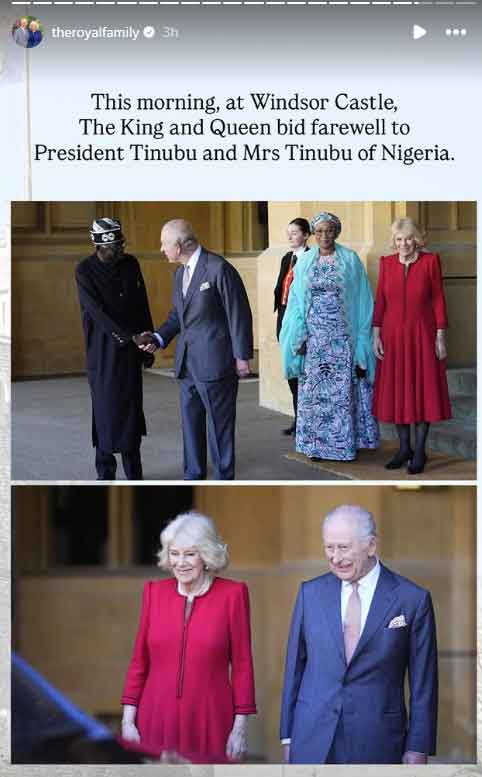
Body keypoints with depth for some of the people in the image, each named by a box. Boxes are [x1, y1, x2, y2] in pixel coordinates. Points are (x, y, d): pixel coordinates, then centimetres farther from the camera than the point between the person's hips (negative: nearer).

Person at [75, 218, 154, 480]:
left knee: (131, 407, 4)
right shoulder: (85, 270, -7)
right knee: (106, 408, 0)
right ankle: (105, 471, 9)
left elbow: (143, 306, 9)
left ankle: (133, 472, 10)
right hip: (102, 350, -3)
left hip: (130, 349, 3)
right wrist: (129, 336, -19)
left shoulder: (130, 264, 5)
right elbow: (97, 310, -14)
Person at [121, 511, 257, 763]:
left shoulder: (232, 594, -3)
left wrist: (240, 727, -3)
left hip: (208, 723, -2)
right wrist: (128, 719, 3)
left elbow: (242, 664, -1)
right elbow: (139, 661, 8)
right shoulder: (154, 592, 4)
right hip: (156, 721, 2)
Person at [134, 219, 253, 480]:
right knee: (190, 422, 14)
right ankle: (193, 476, 24)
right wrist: (158, 338, 2)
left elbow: (239, 314, -12)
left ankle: (223, 477, 12)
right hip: (188, 362, 8)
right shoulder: (180, 272, 12)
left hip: (215, 361, -8)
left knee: (219, 424, 1)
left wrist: (242, 356, -11)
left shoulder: (219, 269, -14)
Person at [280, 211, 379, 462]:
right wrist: (299, 336, -3)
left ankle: (345, 442, 8)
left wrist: (361, 339, -6)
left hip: (342, 336, -2)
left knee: (342, 389, 0)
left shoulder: (350, 260, 0)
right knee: (313, 389, 2)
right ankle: (316, 443, 9)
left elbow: (361, 300, 0)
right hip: (313, 336, 2)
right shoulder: (305, 261, 6)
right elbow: (296, 301, 6)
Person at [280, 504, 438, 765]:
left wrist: (417, 748, -2)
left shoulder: (413, 599, -5)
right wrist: (288, 735, 7)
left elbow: (423, 683, -1)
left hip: (376, 743, -2)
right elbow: (295, 665, 8)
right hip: (312, 740, 2)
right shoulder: (310, 592, 4)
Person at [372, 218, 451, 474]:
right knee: (396, 392, 6)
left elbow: (438, 300, -4)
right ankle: (404, 448, 18)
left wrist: (440, 336, -7)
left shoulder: (430, 261, -4)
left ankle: (419, 452, 9)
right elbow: (380, 301, 5)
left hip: (422, 335, -3)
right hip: (393, 336, 3)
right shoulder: (386, 263, 3)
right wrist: (376, 335, 0)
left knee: (423, 391, 1)